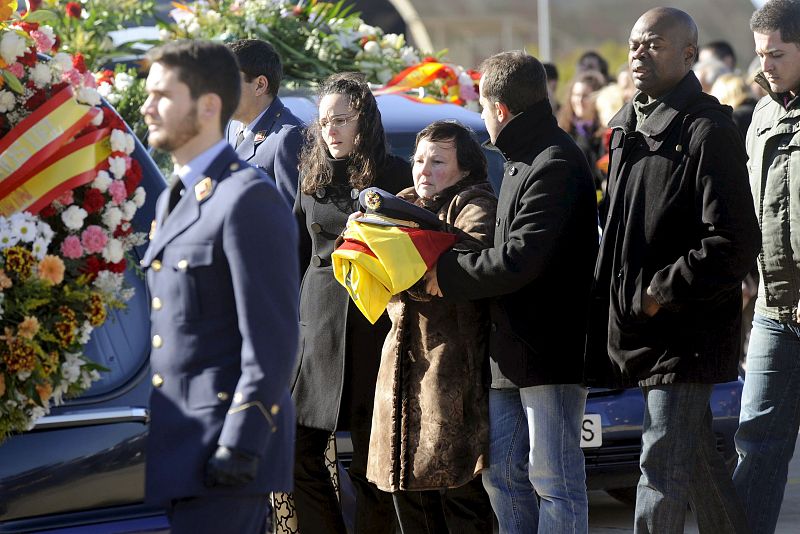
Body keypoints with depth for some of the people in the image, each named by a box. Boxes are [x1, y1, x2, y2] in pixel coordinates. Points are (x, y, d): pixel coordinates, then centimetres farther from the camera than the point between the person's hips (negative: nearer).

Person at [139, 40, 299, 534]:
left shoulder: (249, 201, -13)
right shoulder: (174, 201, 17)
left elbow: (273, 342, -17)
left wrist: (240, 447, -21)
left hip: (228, 453, -9)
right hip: (181, 451, 9)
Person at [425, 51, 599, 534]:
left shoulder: (555, 163, -16)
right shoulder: (522, 161, 18)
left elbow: (521, 257, -22)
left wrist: (447, 276, -12)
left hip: (551, 350, -10)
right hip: (512, 350, 10)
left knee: (554, 478, -6)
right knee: (502, 472, 14)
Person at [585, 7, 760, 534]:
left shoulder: (708, 132, -13)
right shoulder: (629, 126, 15)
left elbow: (735, 243, -18)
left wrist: (662, 292, -17)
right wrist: (613, 298, 13)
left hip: (685, 333, -9)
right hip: (635, 328, 9)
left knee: (663, 464, -8)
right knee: (697, 458, 17)